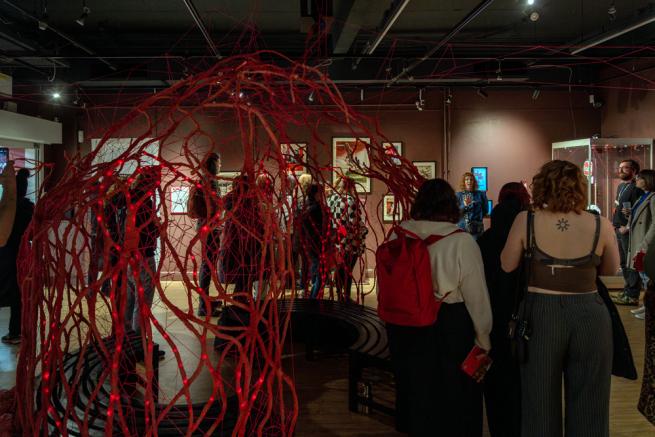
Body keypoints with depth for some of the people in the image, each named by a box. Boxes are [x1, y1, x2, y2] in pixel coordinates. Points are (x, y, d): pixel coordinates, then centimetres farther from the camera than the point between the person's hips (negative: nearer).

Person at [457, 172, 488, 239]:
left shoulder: (481, 194, 5)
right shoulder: (458, 195, 3)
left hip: (477, 227, 0)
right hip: (462, 227, 0)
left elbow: (485, 210, 10)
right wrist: (464, 205, -17)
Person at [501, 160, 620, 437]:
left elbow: (507, 266, 1)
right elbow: (611, 271, 9)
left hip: (540, 315, 0)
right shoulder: (601, 226, -6)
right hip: (590, 316, 1)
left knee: (540, 404, 14)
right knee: (588, 407, 14)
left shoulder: (526, 221, -9)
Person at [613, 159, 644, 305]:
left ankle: (632, 296, -2)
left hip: (628, 231, -10)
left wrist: (627, 227, -18)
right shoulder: (620, 186, 16)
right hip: (619, 229, 10)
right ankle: (627, 290, 28)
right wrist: (616, 223, 11)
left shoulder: (636, 188, -13)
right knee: (624, 262, 17)